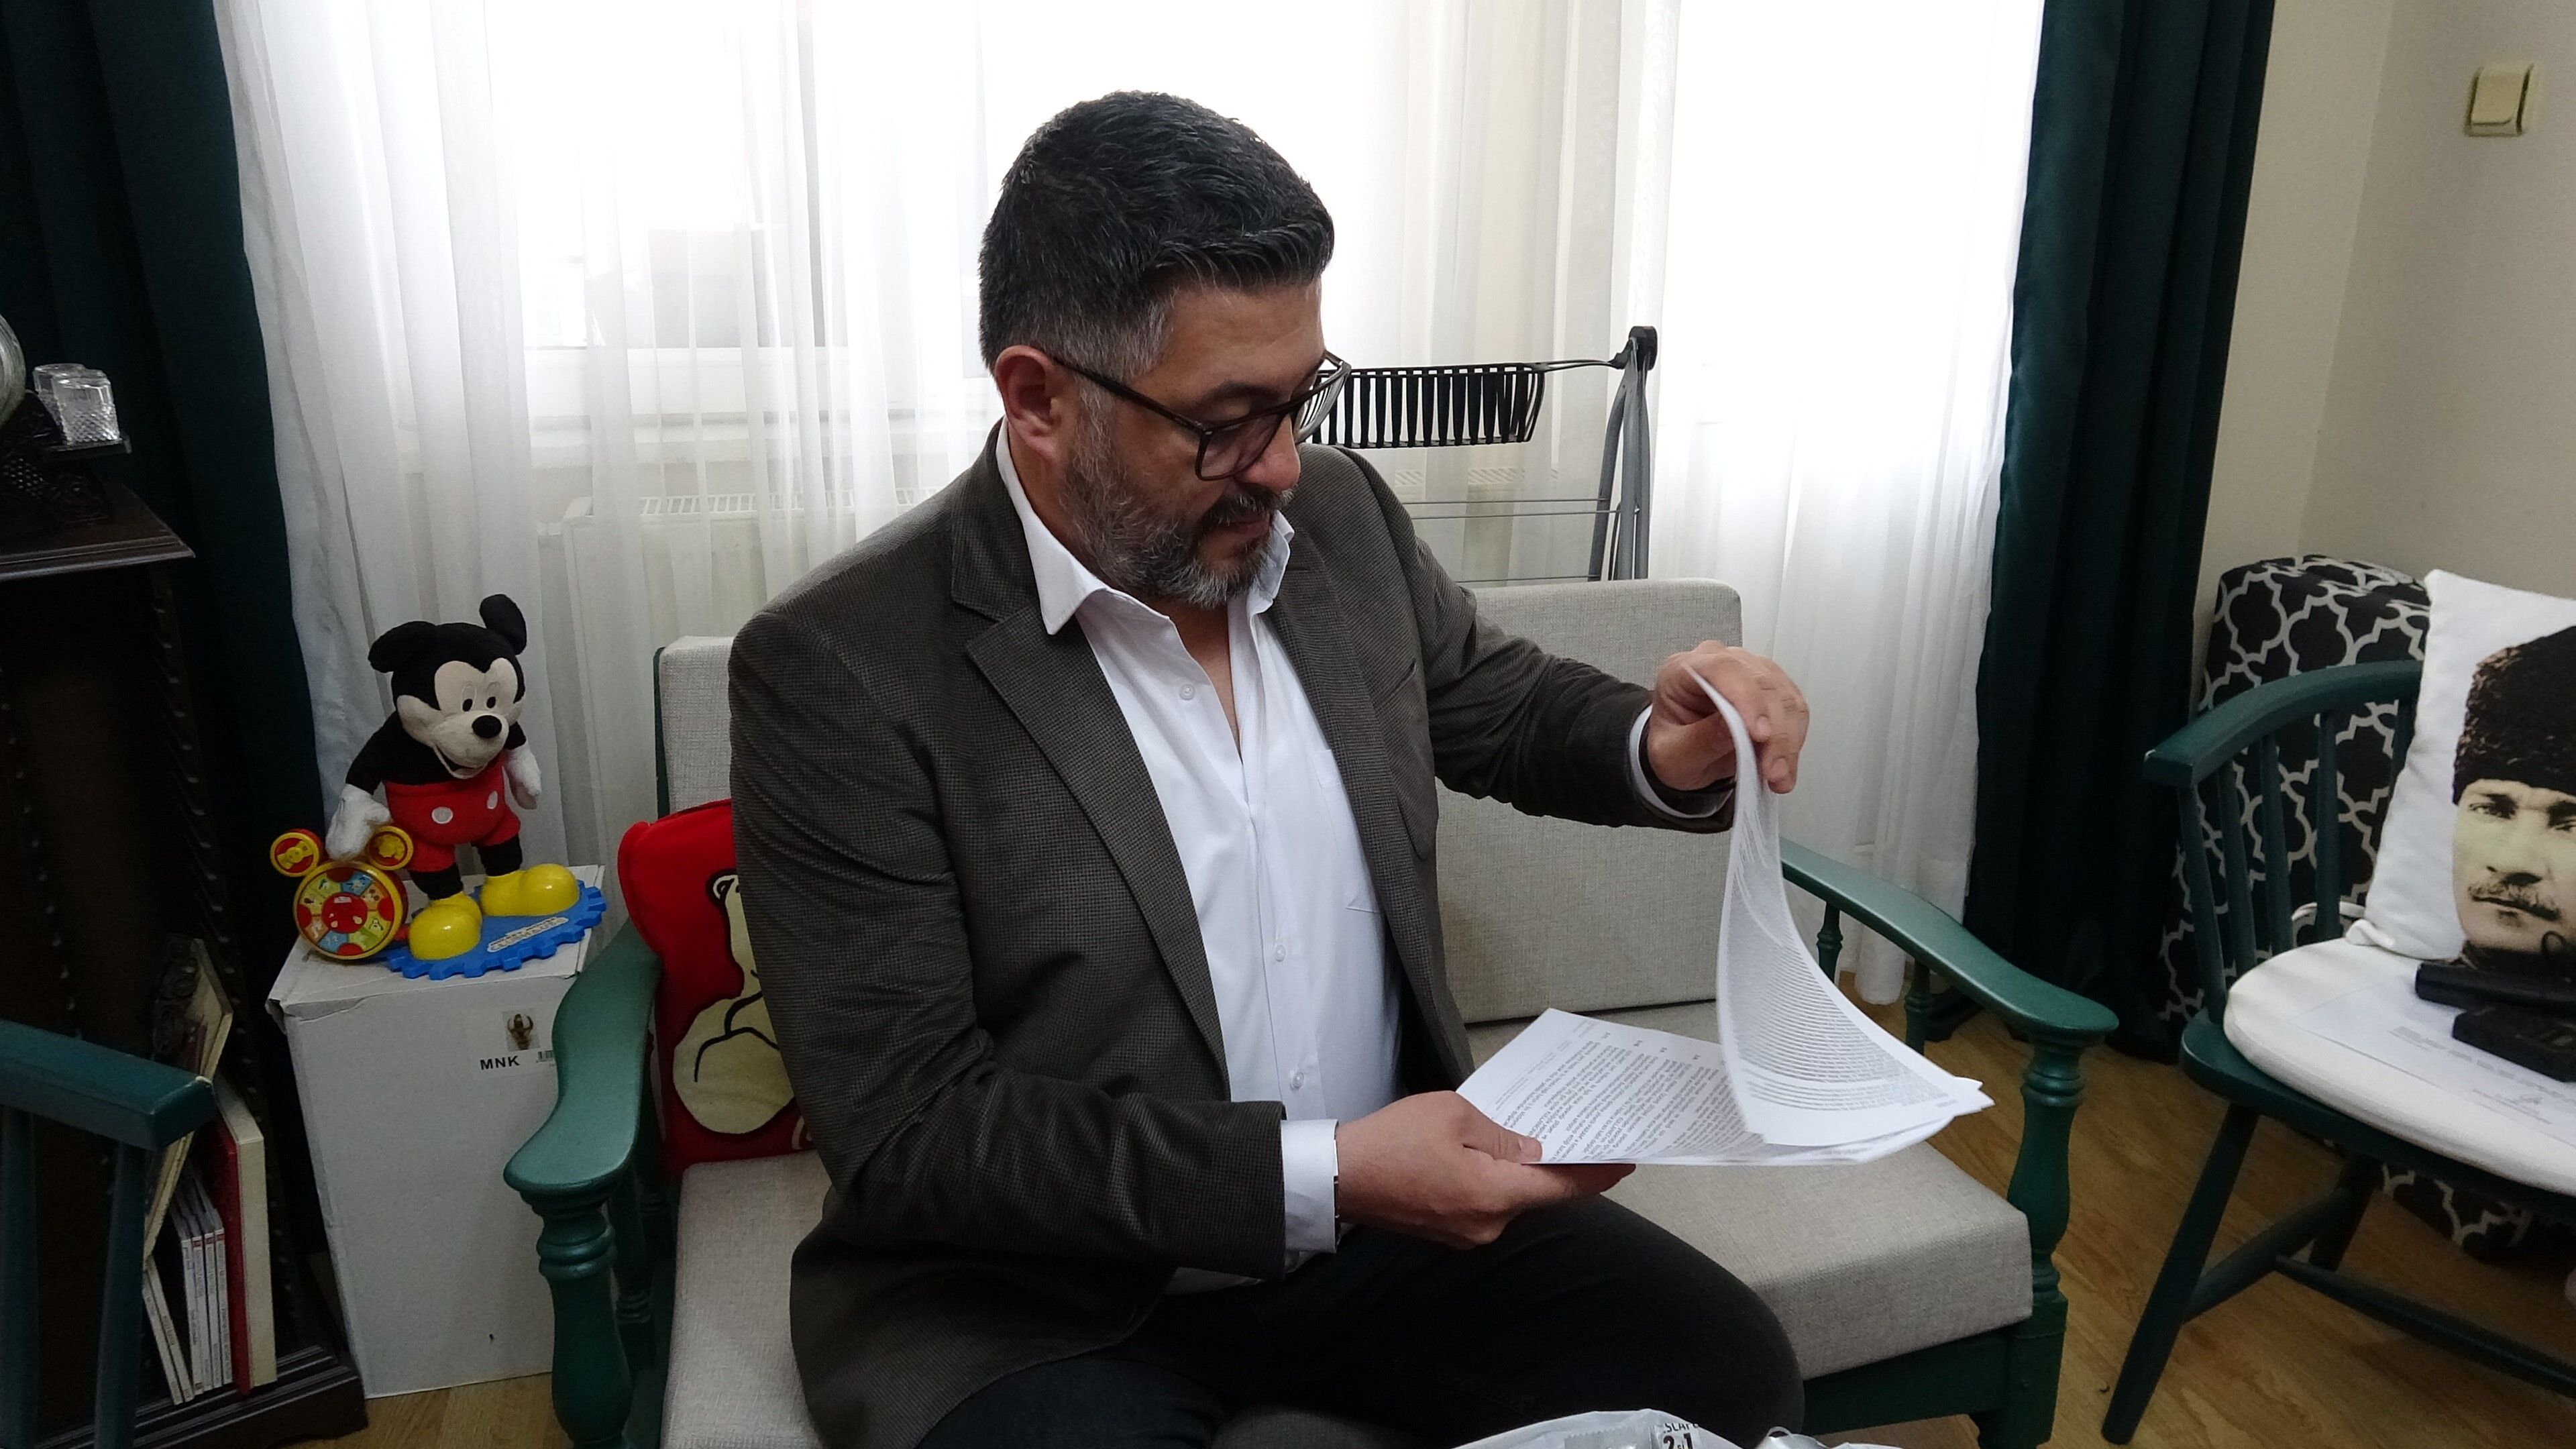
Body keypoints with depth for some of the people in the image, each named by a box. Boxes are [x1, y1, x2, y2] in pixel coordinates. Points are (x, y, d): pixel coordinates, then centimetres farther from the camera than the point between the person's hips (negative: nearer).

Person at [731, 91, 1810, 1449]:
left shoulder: (1338, 514, -2)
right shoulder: (840, 669, -18)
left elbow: (1501, 705, 14)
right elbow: (907, 1133, -18)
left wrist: (1663, 756, -9)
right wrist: (1319, 1175, -25)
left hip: (1383, 1205, 5)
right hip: (1037, 1302, -4)